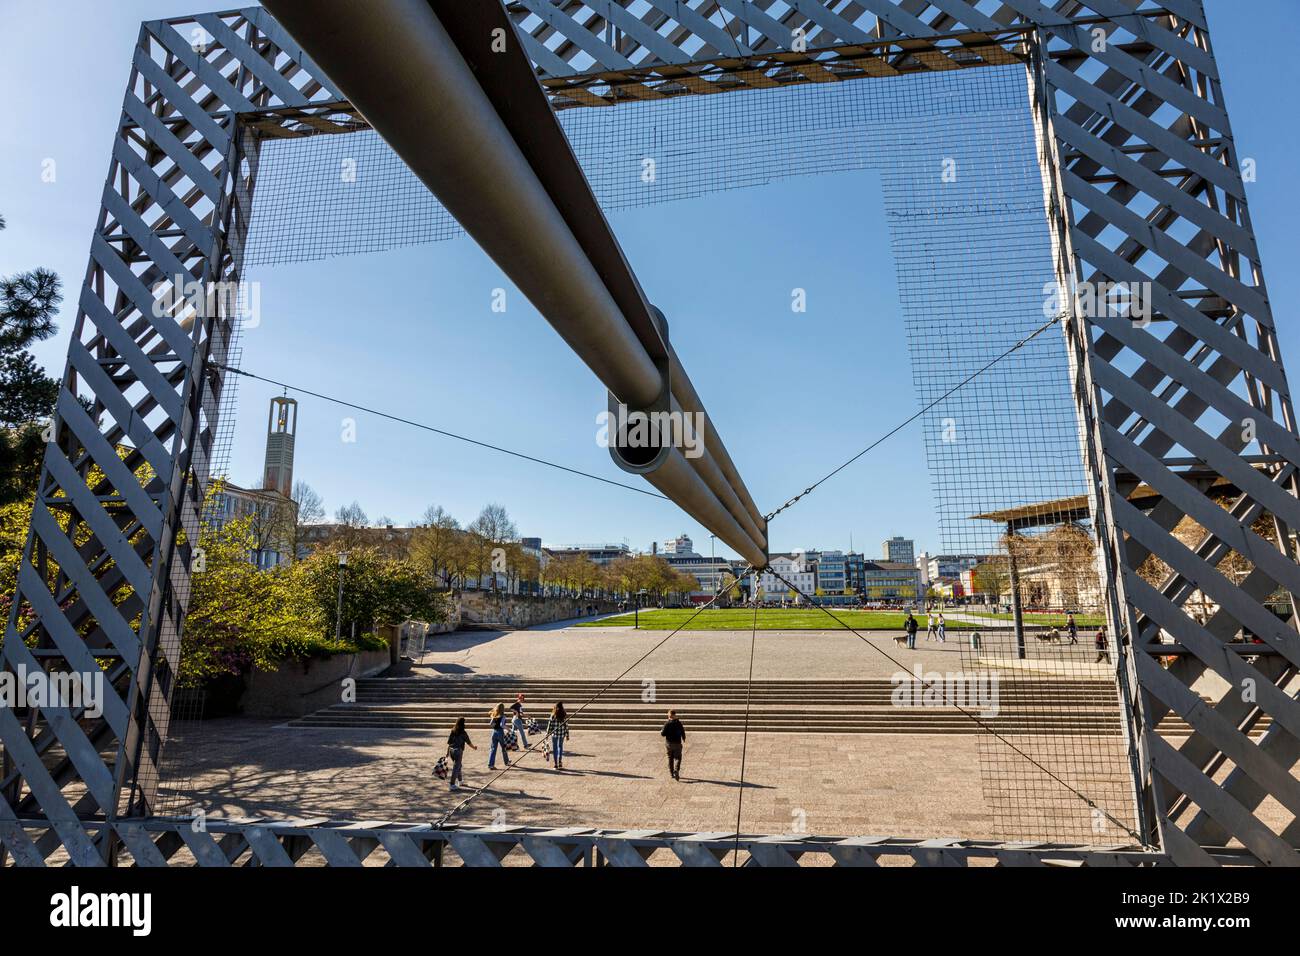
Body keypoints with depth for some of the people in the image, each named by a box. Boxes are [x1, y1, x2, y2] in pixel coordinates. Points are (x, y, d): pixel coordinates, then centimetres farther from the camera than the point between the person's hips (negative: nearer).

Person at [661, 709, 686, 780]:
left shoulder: (667, 724, -7)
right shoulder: (679, 723, -5)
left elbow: (663, 734, -10)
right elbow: (682, 732, -2)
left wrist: (661, 732, 13)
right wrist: (684, 739, 18)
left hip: (669, 743, 1)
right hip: (677, 743, -1)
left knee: (670, 758, 15)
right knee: (677, 758, 1)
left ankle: (671, 773, 20)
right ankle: (676, 770, -24)